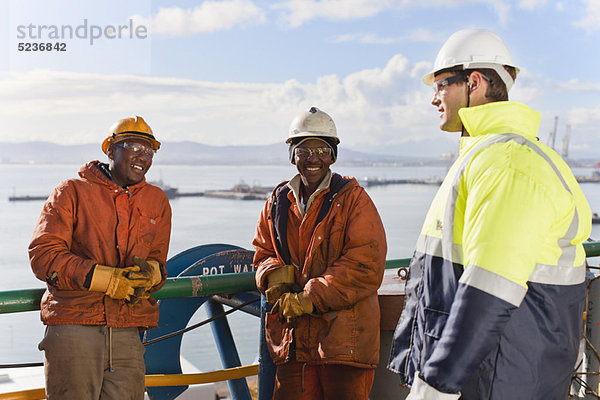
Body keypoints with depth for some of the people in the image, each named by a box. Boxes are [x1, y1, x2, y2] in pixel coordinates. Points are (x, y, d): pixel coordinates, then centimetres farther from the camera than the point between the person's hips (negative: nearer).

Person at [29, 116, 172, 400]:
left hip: (127, 336, 4)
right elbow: (42, 254, -6)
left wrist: (149, 273, -9)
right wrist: (104, 278, -17)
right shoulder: (72, 192, 3)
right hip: (73, 329, -3)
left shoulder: (157, 202, 15)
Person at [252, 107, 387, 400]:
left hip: (345, 336, -4)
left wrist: (309, 298, -16)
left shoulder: (353, 199, -3)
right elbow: (263, 252, 20)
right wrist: (276, 277, -5)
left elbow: (366, 266, -12)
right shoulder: (278, 203, 13)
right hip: (292, 338, 4)